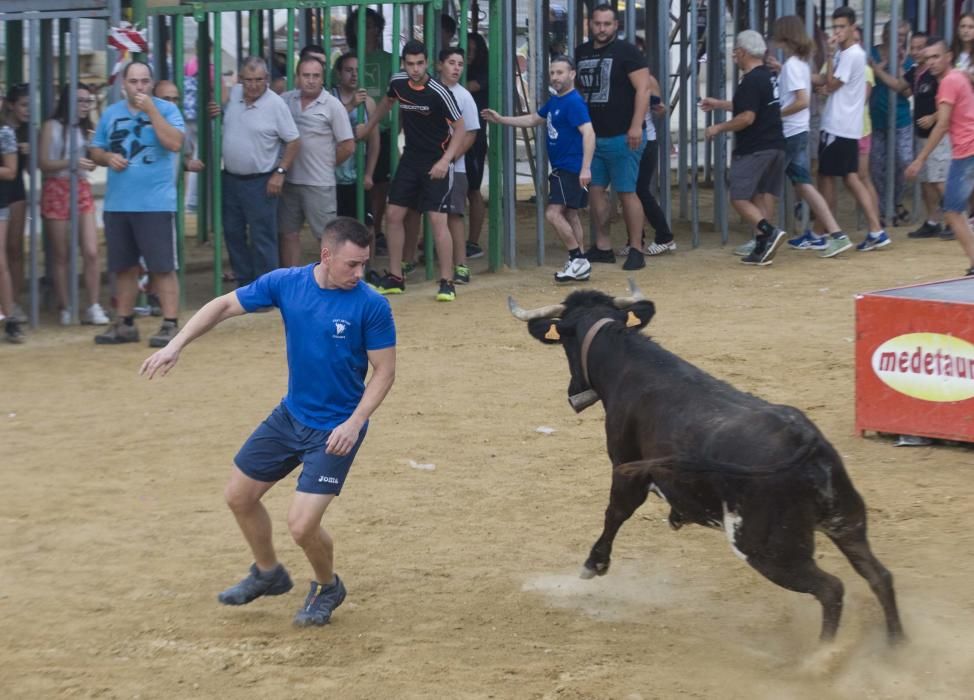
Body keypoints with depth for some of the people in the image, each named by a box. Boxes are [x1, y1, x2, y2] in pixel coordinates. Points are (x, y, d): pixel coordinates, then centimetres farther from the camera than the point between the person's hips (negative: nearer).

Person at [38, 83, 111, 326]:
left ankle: (92, 307, -5)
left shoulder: (87, 129, 12)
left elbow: (92, 163, 9)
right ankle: (64, 308, 9)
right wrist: (71, 162, -18)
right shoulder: (52, 127, 0)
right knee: (62, 256, 2)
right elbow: (42, 163, -6)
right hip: (57, 190, -3)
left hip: (82, 190, 3)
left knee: (91, 252, -9)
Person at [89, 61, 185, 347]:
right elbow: (95, 150, 18)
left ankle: (170, 324, -2)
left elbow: (174, 143, -17)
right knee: (124, 267, 12)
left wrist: (151, 110, -17)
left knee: (163, 267, -5)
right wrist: (107, 157, -5)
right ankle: (124, 323, 21)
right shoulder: (111, 114, 11)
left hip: (156, 204, -5)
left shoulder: (166, 109, -2)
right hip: (117, 204, 5)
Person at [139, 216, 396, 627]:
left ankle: (327, 589, 18)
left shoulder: (371, 306, -19)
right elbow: (224, 306, 2)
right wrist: (176, 345, -7)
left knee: (302, 525, -14)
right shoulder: (286, 283, -8)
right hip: (290, 415, 6)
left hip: (335, 430, -6)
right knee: (239, 496, 16)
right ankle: (268, 574, 42)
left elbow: (385, 372, -12)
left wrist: (354, 423, -24)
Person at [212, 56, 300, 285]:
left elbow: (294, 142, -9)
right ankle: (244, 282, 25)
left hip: (260, 181, -6)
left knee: (262, 238, -3)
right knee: (233, 233, 13)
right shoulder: (232, 94, 2)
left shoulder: (276, 104, -13)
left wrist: (280, 172, -14)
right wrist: (214, 112, -1)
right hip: (230, 178, 6)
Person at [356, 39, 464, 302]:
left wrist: (445, 160, -23)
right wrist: (367, 127, 29)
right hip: (410, 159, 6)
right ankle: (395, 277, 15)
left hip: (437, 163, -6)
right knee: (394, 214, 5)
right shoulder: (398, 82, -3)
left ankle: (447, 282, -6)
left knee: (437, 219, -12)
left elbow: (459, 128, -14)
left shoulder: (439, 92, -19)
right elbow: (387, 102, 22)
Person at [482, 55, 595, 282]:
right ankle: (578, 264, 19)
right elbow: (532, 120, 28)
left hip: (571, 168, -10)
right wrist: (501, 120, 27)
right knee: (569, 215, 13)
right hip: (561, 168, 10)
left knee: (553, 213, -15)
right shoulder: (554, 101, 13)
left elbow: (588, 133, -24)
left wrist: (586, 168, -31)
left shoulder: (574, 102, -16)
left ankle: (578, 260, -10)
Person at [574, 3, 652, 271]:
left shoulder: (626, 52, -7)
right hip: (592, 136, 6)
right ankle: (602, 247, 16)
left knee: (626, 192, -5)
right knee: (596, 189, 8)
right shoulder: (581, 53, 11)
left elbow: (643, 89, -12)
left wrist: (636, 126, -20)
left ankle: (636, 250, 0)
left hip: (622, 137, -6)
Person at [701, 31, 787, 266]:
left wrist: (719, 128, -9)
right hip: (775, 147, 9)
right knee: (762, 198, 10)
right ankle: (762, 247, 7)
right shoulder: (769, 77, 15)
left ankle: (769, 232, -21)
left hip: (754, 149, -9)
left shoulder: (751, 81, -16)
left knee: (739, 198, -5)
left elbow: (747, 117, -22)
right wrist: (718, 104, 37)